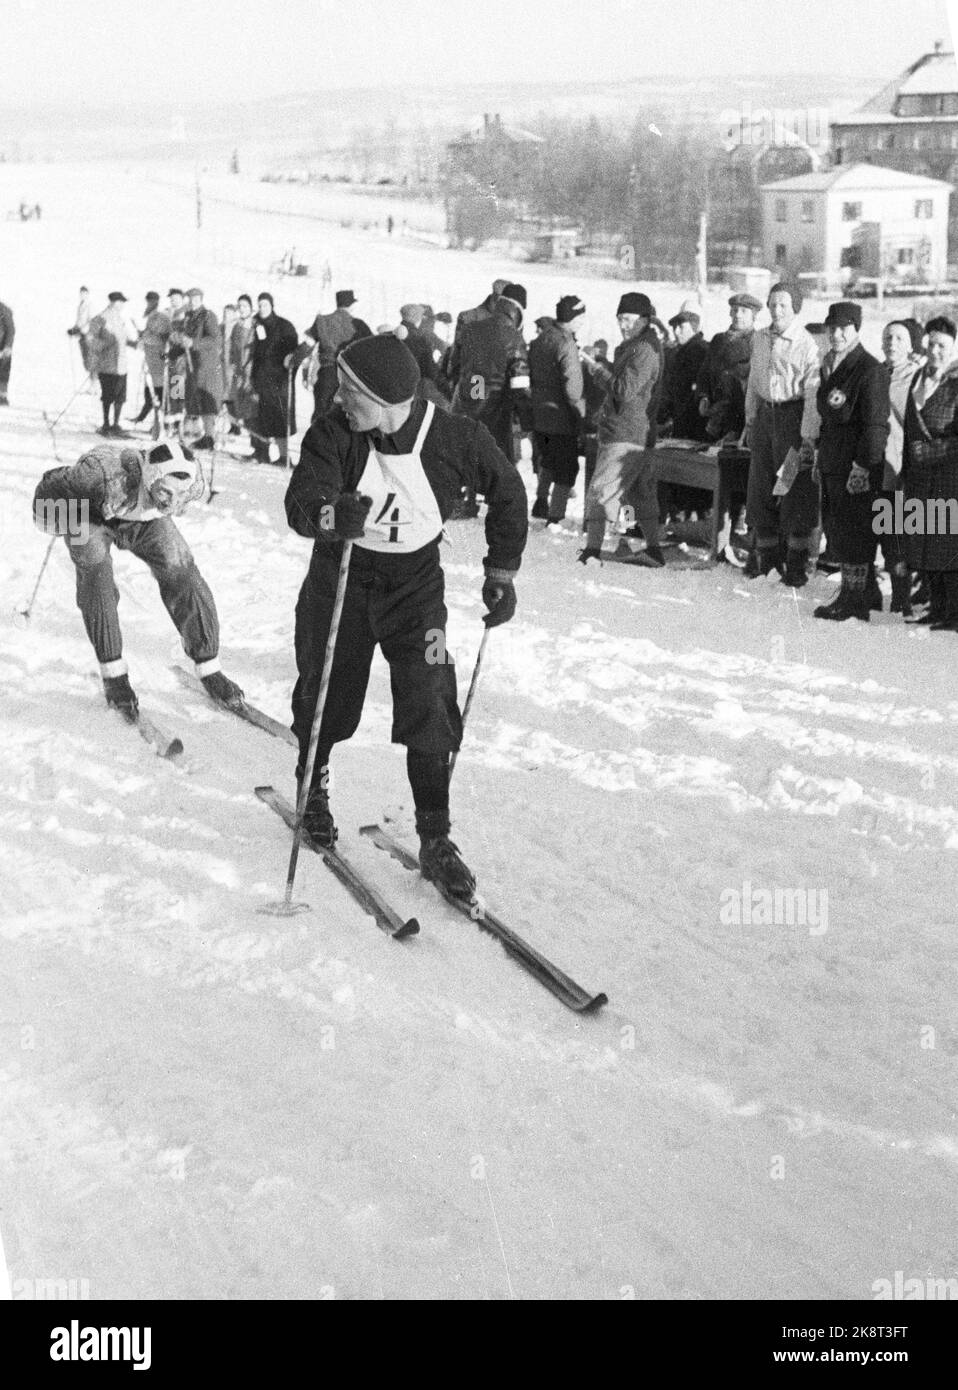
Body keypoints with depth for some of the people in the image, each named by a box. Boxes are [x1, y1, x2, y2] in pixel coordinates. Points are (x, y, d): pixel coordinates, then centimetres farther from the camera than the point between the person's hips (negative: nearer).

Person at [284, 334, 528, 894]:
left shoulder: (456, 438, -19)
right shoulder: (333, 434, -19)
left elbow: (507, 491, -2)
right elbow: (301, 502, -30)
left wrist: (503, 573, 0)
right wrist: (330, 514, -54)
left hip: (415, 582, -1)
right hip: (341, 576, 1)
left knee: (430, 709, -10)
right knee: (326, 698, 11)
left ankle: (436, 841, 3)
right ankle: (314, 789, 42)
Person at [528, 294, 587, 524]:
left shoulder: (539, 340, 7)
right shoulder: (565, 344, -19)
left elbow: (531, 376, 14)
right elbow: (572, 386, -21)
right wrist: (581, 415, -12)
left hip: (538, 416, 7)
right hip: (561, 418, -7)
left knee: (548, 461, 27)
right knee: (566, 470, 3)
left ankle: (541, 501, 27)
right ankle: (555, 518, 3)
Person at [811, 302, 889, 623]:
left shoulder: (870, 370, -15)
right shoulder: (829, 366, 12)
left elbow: (875, 425, -18)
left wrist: (862, 466, -20)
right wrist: (820, 455, 19)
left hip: (858, 467, -9)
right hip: (833, 464, 9)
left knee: (854, 535, -3)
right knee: (838, 533, 14)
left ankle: (854, 601, 6)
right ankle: (862, 593, 26)